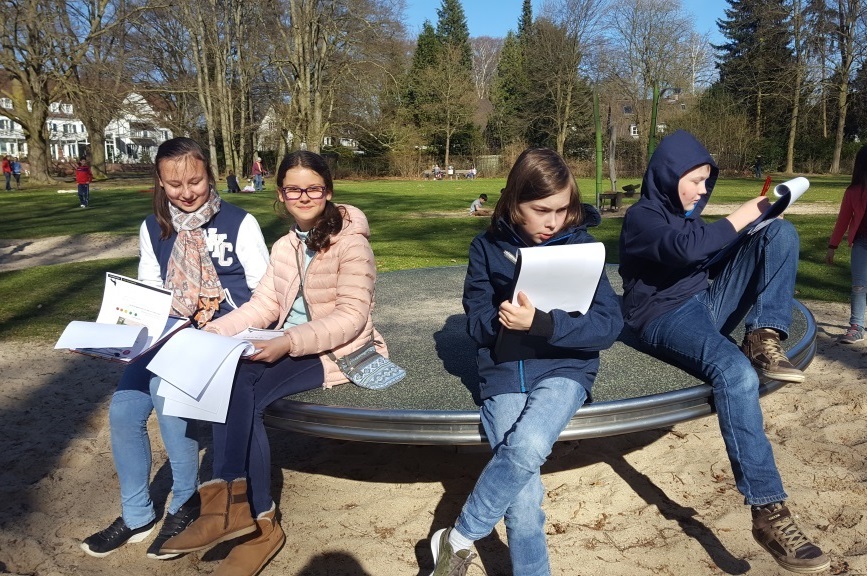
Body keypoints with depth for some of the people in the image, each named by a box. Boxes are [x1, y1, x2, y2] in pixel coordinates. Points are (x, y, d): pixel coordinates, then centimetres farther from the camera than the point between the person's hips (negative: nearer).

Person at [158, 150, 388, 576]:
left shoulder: (351, 242, -11)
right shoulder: (284, 247, 13)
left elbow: (352, 317, -20)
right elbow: (264, 305, 7)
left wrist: (290, 342, -30)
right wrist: (212, 332, -9)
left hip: (339, 350, -7)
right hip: (289, 345, 7)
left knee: (242, 393, -26)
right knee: (230, 380, -22)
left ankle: (233, 506, -10)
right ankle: (253, 519, -18)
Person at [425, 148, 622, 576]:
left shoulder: (580, 243, -1)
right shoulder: (488, 247, 2)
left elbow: (610, 324, -10)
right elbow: (477, 323, 2)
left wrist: (542, 324, -25)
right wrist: (505, 320, -20)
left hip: (565, 368, -1)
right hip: (505, 370, 1)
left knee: (527, 446, -30)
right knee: (523, 493, -18)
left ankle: (458, 539, -8)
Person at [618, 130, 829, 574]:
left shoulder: (685, 210, 19)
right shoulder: (641, 216, -8)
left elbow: (708, 260, 27)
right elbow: (686, 248, -28)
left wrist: (756, 224, 13)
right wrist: (739, 218, -16)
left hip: (707, 304, 9)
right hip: (665, 318, -9)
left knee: (781, 232, -1)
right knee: (735, 373, -40)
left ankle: (764, 339, -17)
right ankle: (769, 513, -37)